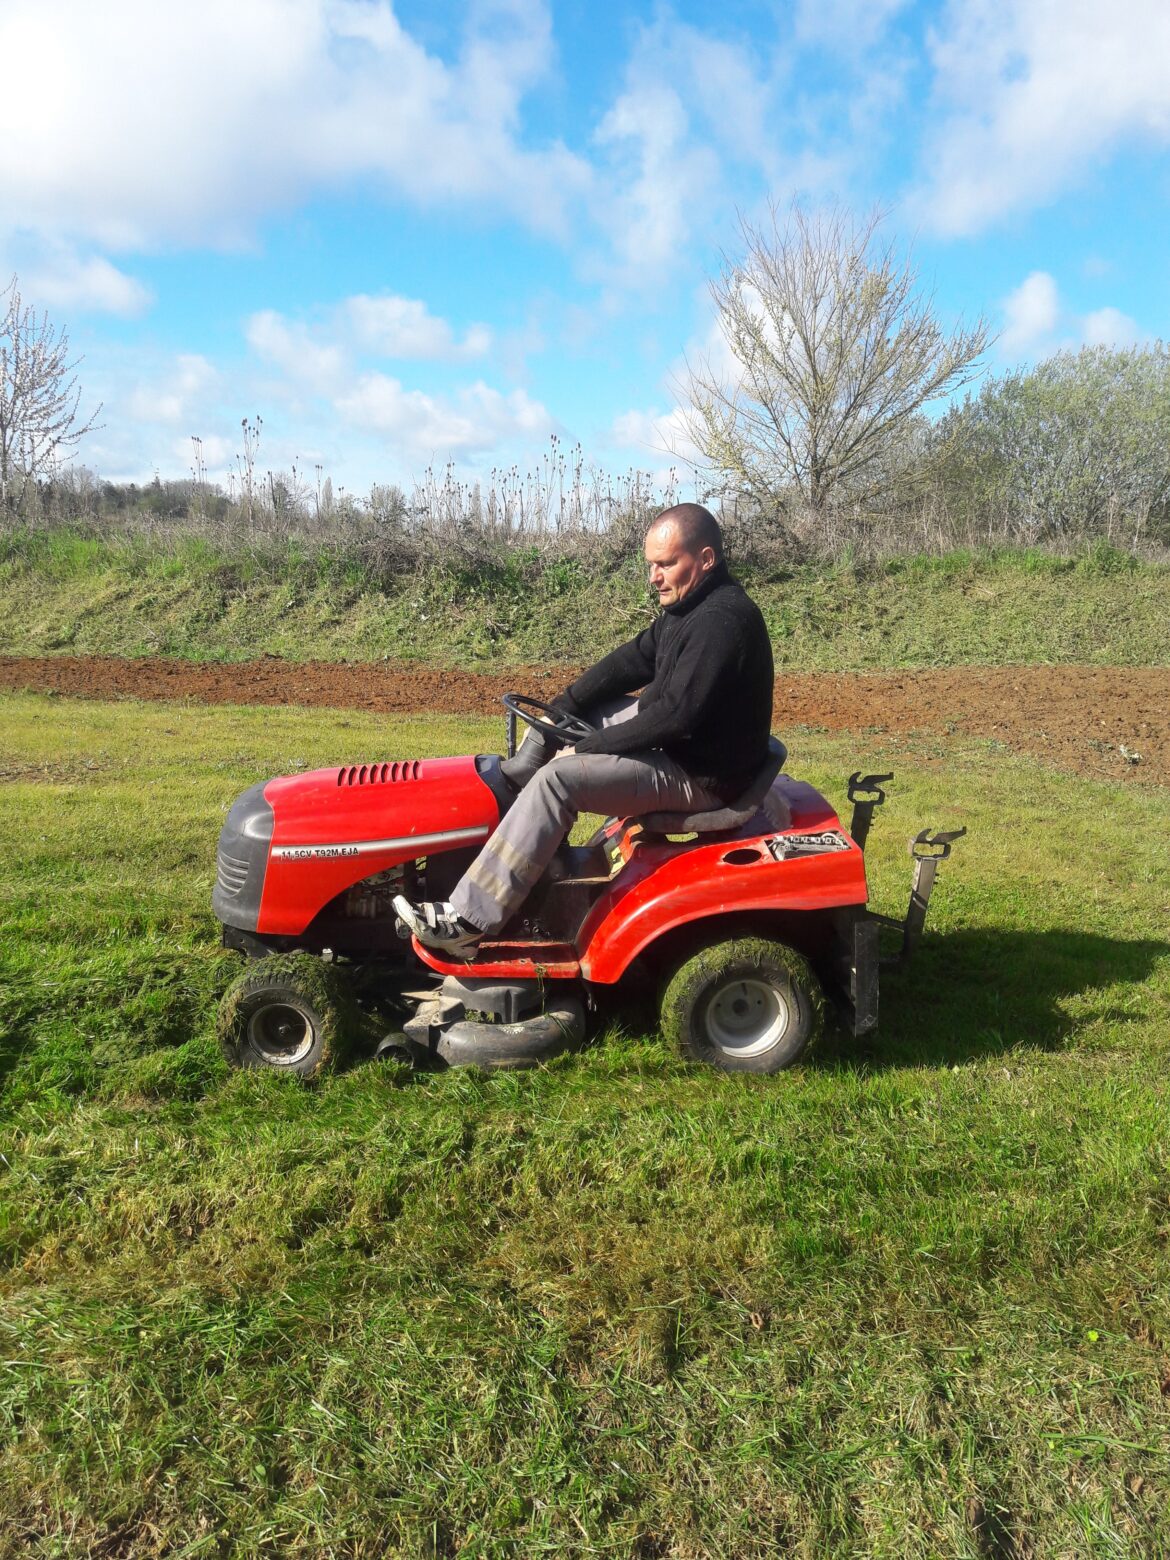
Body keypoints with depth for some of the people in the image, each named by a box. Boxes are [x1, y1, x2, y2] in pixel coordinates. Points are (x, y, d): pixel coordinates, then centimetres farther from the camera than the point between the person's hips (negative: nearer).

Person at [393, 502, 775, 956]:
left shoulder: (723, 619, -24)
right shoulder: (689, 602, 7)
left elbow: (677, 713, -29)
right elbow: (633, 660, 11)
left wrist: (586, 748, -20)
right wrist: (560, 710, 1)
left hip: (701, 774, -10)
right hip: (673, 739, 11)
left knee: (557, 779, -24)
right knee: (562, 710, 13)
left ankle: (466, 921, -22)